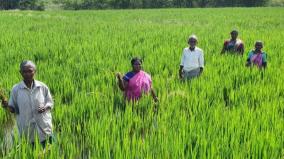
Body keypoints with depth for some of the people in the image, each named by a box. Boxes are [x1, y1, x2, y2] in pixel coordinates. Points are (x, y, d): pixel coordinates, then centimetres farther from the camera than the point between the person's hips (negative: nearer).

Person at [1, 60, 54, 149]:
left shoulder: (42, 87, -2)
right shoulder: (16, 89, -3)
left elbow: (50, 102, 8)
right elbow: (14, 109, 4)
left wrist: (45, 107, -14)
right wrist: (7, 106, -18)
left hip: (43, 126, 0)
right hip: (26, 128, 0)